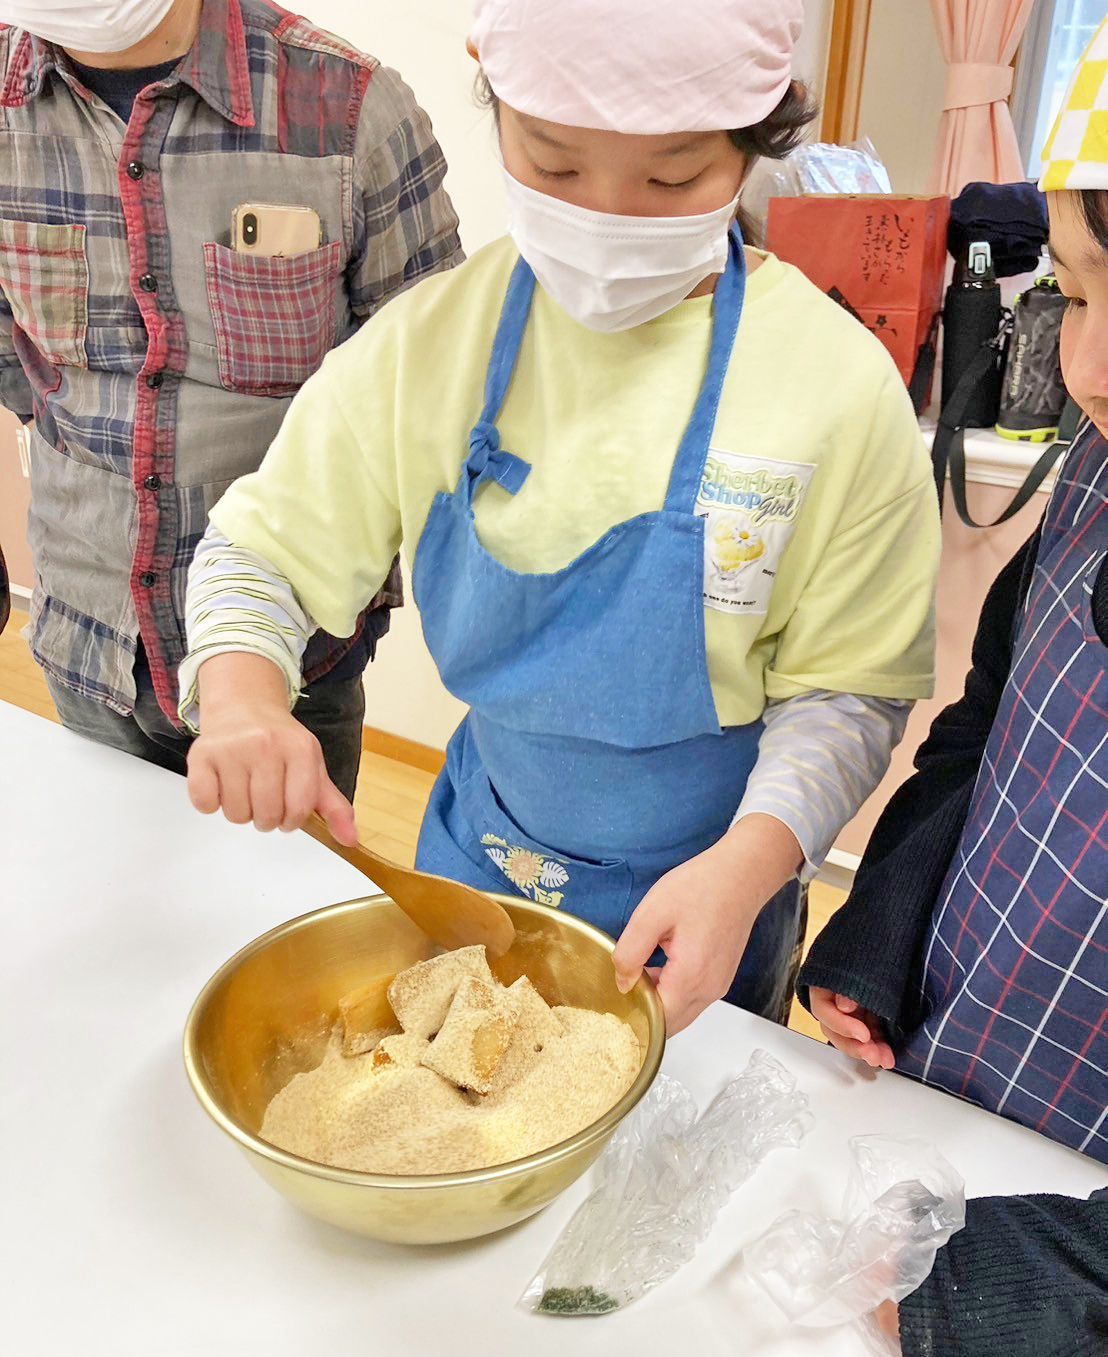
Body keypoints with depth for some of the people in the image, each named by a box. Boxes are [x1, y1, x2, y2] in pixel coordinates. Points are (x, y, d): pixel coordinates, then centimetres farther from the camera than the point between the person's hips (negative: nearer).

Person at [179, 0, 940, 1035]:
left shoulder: (838, 384, -19)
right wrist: (240, 696, -26)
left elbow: (849, 686, -14)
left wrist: (748, 865, -30)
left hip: (706, 886, -1)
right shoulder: (430, 342, -13)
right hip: (476, 857, 2)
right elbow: (259, 551, -6)